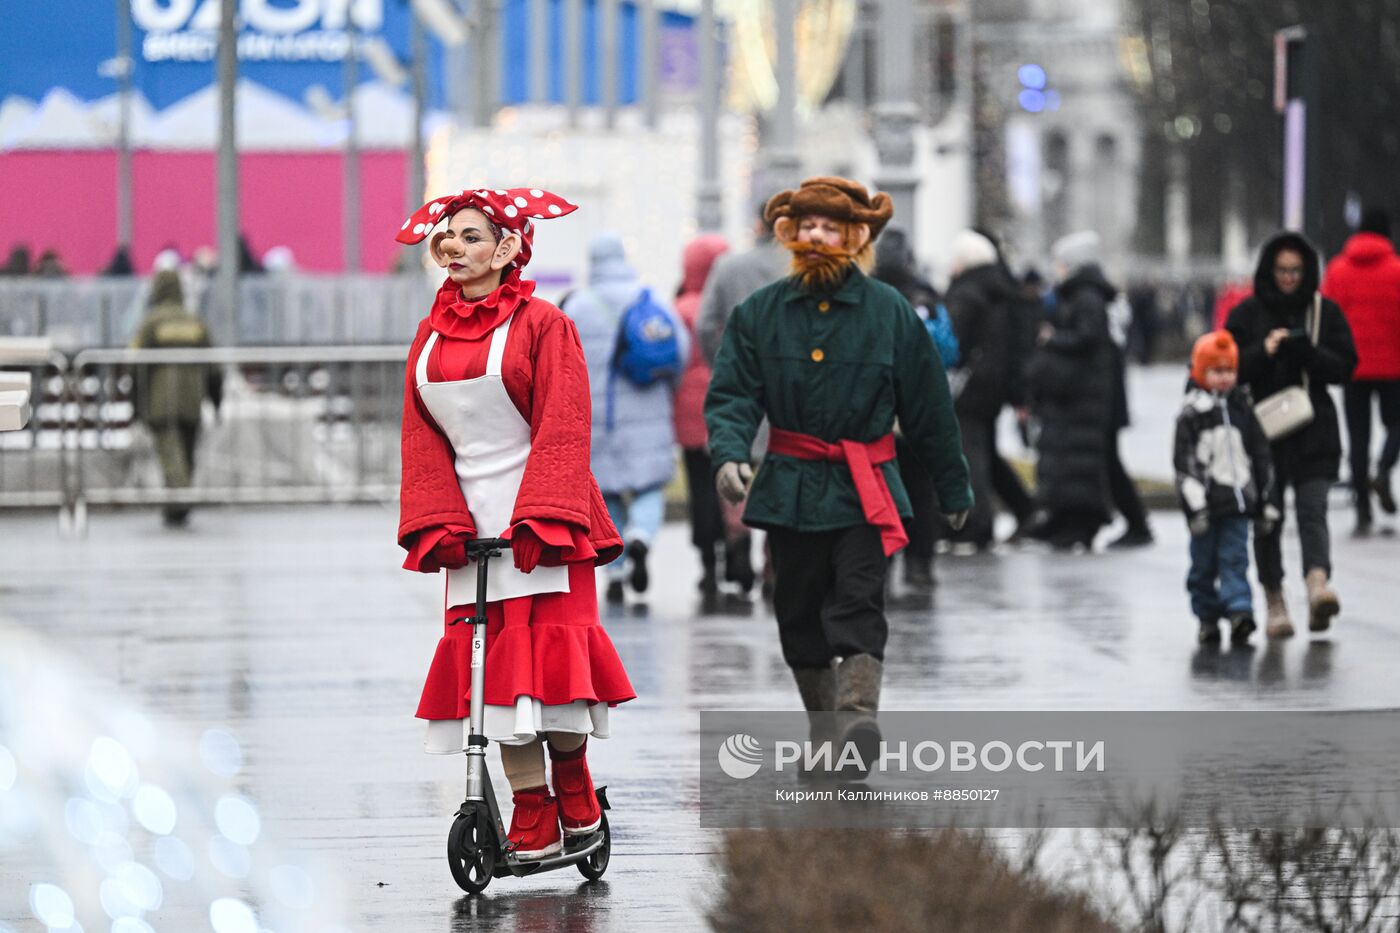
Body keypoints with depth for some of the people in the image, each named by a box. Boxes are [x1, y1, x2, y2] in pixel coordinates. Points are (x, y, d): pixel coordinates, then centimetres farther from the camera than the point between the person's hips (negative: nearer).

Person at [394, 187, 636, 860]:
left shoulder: (542, 324, -3)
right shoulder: (430, 337, 13)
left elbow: (561, 430, -9)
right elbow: (421, 440, 11)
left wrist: (538, 518, -20)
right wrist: (437, 522, -4)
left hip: (541, 522, -5)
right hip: (472, 524, 5)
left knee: (551, 649, -8)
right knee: (495, 666, -1)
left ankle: (575, 798, 11)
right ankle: (532, 822, 2)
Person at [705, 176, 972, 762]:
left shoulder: (890, 312, 1)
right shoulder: (759, 313, 4)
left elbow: (929, 408, 8)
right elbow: (732, 395, -2)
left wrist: (953, 490, 14)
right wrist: (728, 454, -23)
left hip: (865, 493, -3)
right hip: (791, 489, 3)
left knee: (858, 605, -18)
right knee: (800, 615, 9)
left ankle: (859, 718, -32)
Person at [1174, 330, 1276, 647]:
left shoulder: (1243, 409, 8)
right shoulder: (1191, 414, -3)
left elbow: (1261, 455, 15)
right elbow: (1184, 463, -6)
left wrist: (1265, 499, 13)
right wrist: (1194, 505, -13)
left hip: (1238, 500, 2)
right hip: (1206, 501, -2)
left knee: (1235, 558, -6)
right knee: (1204, 562, 5)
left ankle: (1239, 610, -15)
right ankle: (1207, 617, 16)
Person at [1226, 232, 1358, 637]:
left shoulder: (1325, 312, 6)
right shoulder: (1247, 314, 4)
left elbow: (1345, 366, 2)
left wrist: (1309, 354, -16)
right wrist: (1263, 352, -18)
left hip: (1313, 432, 0)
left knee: (1312, 509, -15)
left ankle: (1318, 582, -32)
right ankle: (1274, 602, 14)